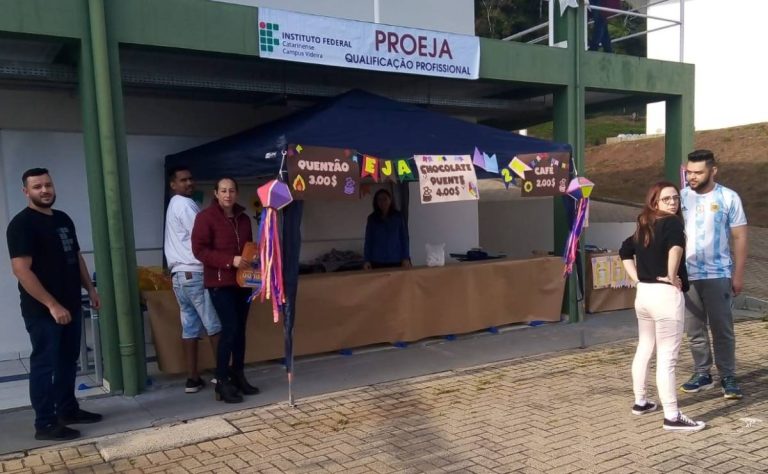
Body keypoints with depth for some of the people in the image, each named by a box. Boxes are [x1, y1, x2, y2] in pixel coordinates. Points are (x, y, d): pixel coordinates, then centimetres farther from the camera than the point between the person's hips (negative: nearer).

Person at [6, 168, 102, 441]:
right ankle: (45, 424, 9)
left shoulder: (63, 219, 12)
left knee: (68, 361, 16)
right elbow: (21, 270, -21)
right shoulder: (22, 224, -14)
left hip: (71, 305, 8)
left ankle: (68, 409, 30)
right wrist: (52, 305, -23)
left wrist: (90, 289, 14)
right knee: (44, 364, 0)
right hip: (43, 311, -8)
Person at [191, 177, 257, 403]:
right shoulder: (206, 217, -6)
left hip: (243, 282, 6)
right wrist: (230, 261, -22)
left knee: (240, 329, 10)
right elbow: (199, 250, -14)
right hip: (220, 283, -6)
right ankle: (222, 382, -2)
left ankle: (238, 377, 20)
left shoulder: (243, 218, 13)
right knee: (229, 328, -11)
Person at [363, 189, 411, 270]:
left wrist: (406, 258, -5)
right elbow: (368, 240, 7)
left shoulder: (398, 216, 6)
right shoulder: (372, 219, 8)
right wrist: (367, 260, -2)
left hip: (396, 261, 0)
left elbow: (404, 238, 4)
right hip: (377, 262, 0)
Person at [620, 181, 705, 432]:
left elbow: (625, 250, 23)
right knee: (667, 357, -4)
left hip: (643, 293, 8)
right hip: (666, 295, -8)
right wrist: (671, 276, -22)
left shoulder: (643, 227, 11)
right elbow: (676, 245, -34)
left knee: (644, 348, 20)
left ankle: (640, 402, 31)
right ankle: (672, 416, 2)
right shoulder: (671, 223, -12)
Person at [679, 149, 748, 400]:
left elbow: (739, 237, 0)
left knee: (722, 329, 4)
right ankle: (702, 374, 21)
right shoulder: (681, 198, 3)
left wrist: (738, 274, -4)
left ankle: (728, 377, 14)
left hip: (718, 275, -2)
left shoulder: (728, 198, -3)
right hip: (686, 275, 3)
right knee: (695, 330, 10)